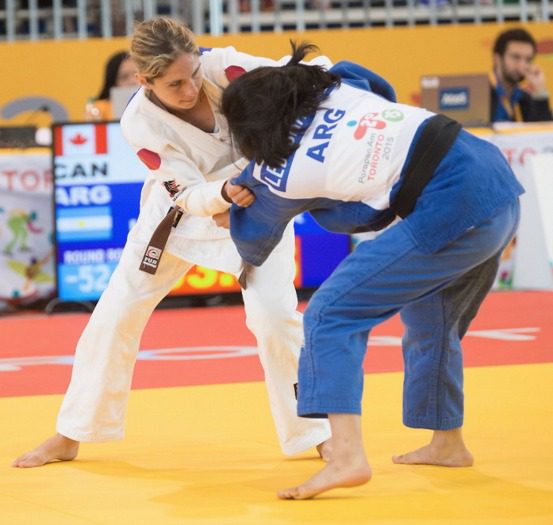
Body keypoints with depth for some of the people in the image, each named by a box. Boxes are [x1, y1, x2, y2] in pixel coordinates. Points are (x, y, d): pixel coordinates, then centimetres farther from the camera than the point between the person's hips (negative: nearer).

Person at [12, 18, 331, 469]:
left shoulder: (222, 67, -31)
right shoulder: (141, 123, -28)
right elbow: (190, 195, -28)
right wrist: (225, 194, -49)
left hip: (259, 201, -1)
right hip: (180, 209, 1)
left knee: (275, 314, -18)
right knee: (116, 314, 3)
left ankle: (317, 433, 0)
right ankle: (71, 436, 20)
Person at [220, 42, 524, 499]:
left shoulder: (278, 177, -4)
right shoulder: (336, 85, 9)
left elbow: (253, 245, 18)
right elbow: (384, 91, 34)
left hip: (452, 215, -8)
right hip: (501, 187, 8)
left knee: (332, 315, -5)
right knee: (431, 320, 29)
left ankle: (347, 457, -16)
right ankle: (448, 443, 45)